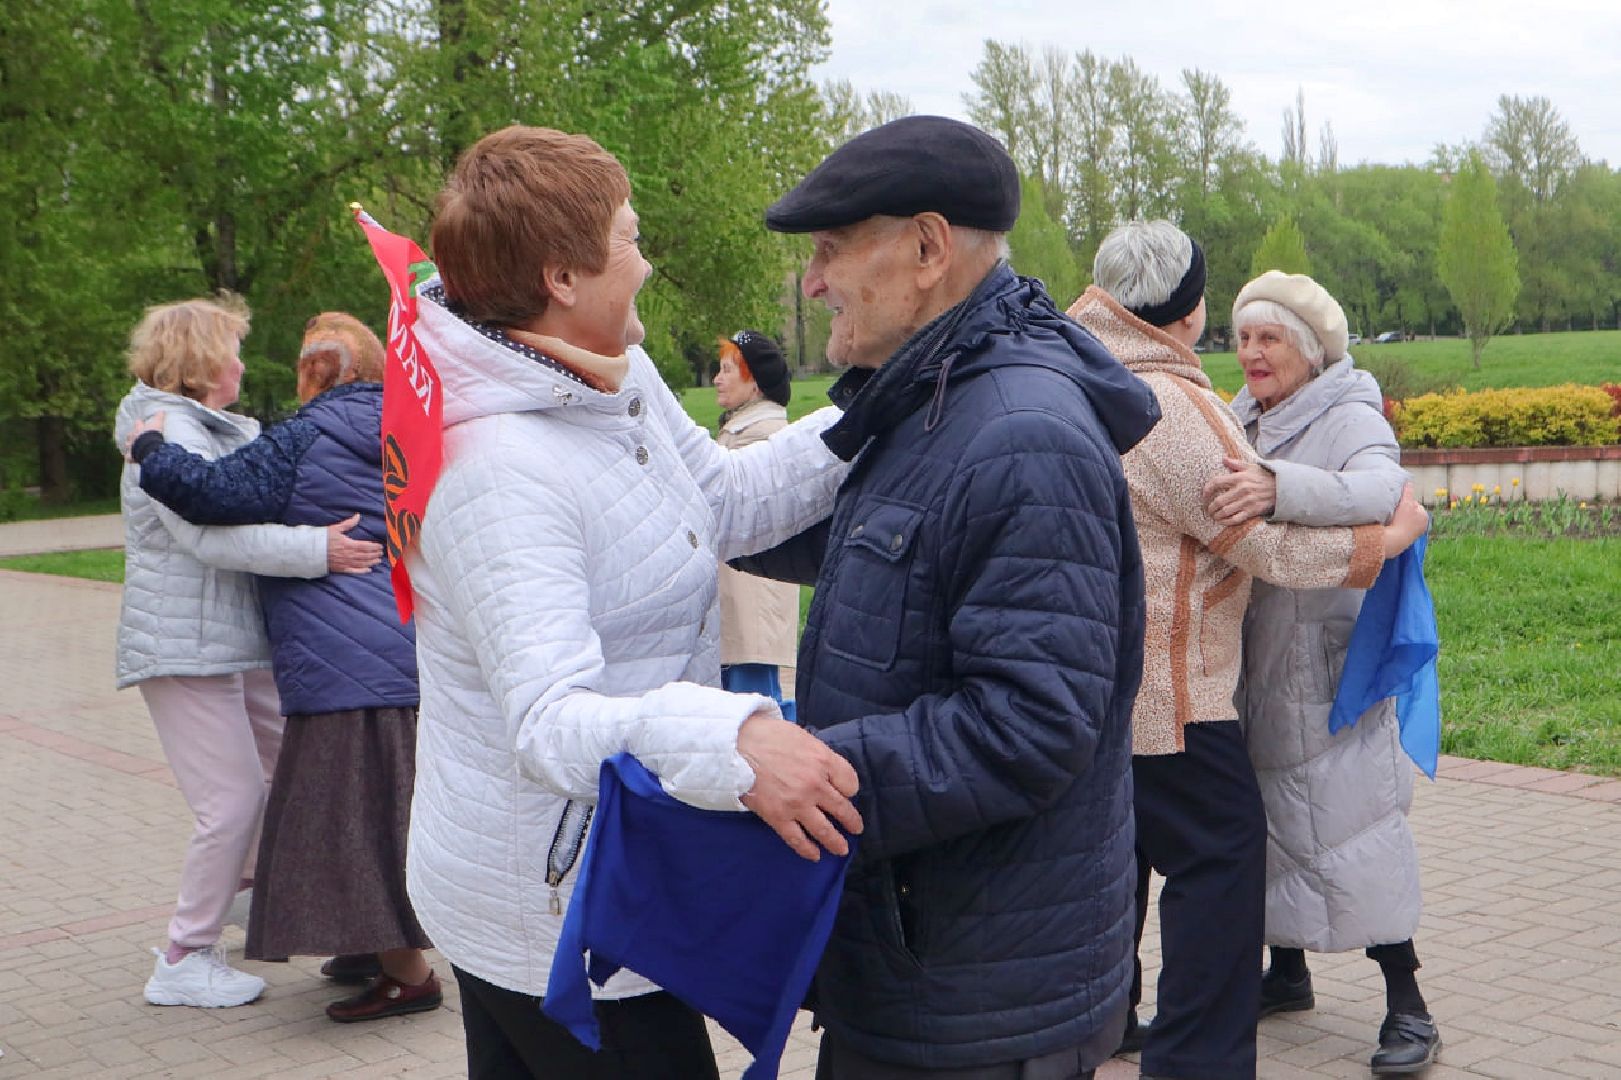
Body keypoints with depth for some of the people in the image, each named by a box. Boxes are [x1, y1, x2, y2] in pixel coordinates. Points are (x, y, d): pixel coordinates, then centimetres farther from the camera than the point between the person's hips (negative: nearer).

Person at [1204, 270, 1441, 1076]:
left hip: (1328, 666, -6)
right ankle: (1287, 972, 29)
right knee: (1265, 817, 13)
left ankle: (1405, 1003, 3)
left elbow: (1379, 490, -31)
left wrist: (1280, 488, -46)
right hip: (1253, 667, 6)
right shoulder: (1240, 424, 11)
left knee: (1349, 820, -6)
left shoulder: (1348, 419, -9)